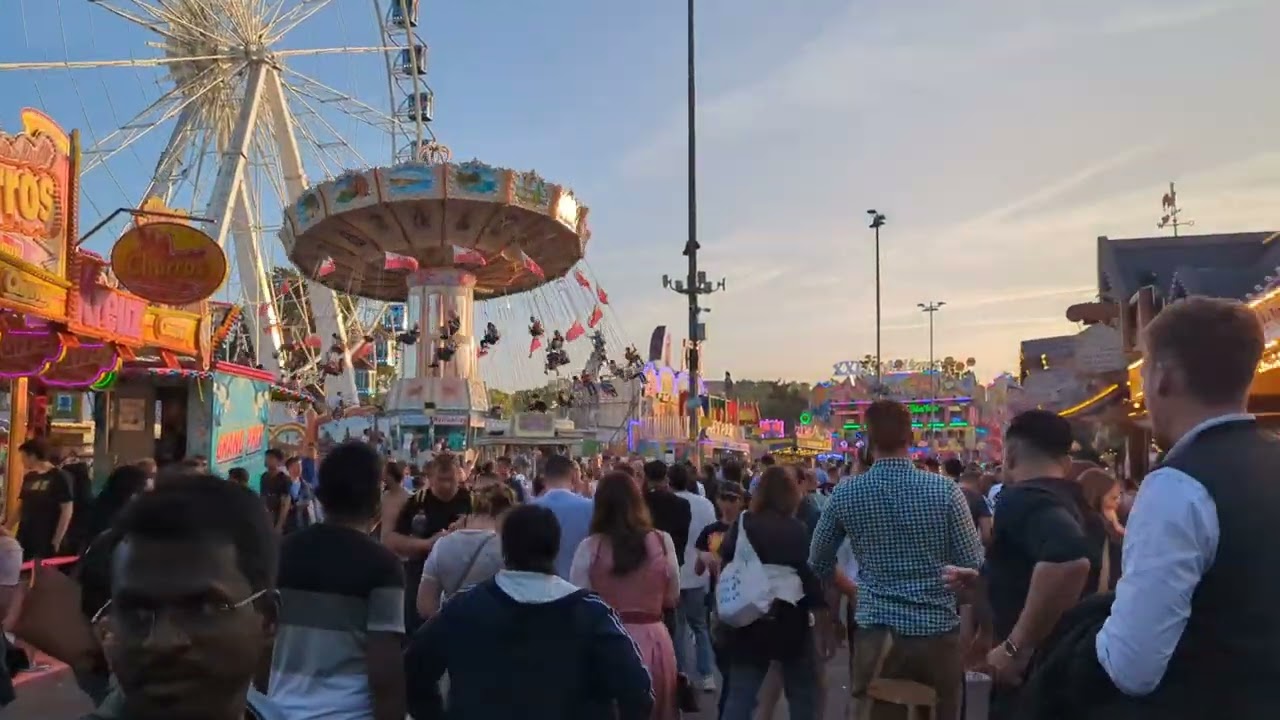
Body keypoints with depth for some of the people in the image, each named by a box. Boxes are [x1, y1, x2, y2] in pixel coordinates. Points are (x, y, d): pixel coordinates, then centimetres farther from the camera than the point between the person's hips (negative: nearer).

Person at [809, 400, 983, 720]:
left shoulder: (845, 495, -5)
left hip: (877, 635, 0)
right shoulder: (945, 490, -9)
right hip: (939, 632, 0)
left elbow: (818, 565, 6)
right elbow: (973, 565, -6)